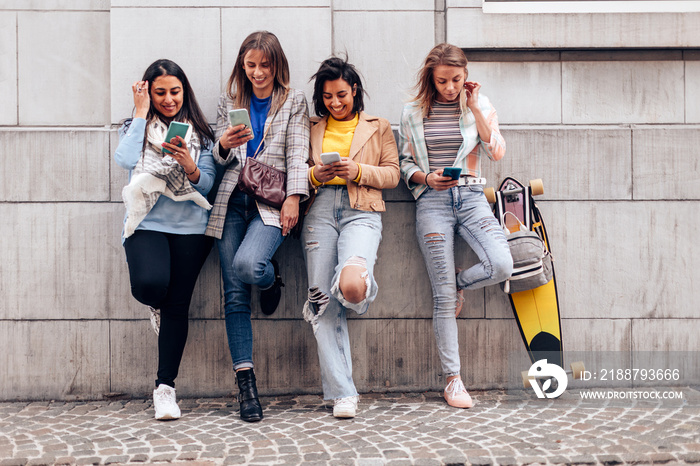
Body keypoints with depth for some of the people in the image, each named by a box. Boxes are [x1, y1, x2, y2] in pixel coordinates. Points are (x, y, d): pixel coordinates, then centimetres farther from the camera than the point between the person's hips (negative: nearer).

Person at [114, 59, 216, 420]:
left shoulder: (199, 132, 12)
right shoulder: (135, 128, 11)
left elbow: (206, 183, 3)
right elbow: (125, 160, -12)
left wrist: (188, 165, -18)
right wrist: (142, 113, -5)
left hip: (190, 227, 1)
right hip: (147, 224, -1)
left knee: (178, 305, -2)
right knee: (150, 284, -27)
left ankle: (165, 387, 8)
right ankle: (158, 307, 13)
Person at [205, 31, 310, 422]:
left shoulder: (294, 101, 12)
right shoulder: (230, 101, 19)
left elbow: (298, 152, 3)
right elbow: (220, 157, 16)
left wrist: (294, 197, -11)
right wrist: (225, 145, -8)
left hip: (271, 201, -3)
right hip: (232, 200, 3)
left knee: (247, 264, -30)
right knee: (235, 294, -4)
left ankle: (272, 277, 8)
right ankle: (246, 383, 1)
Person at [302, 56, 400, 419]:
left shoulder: (379, 128, 20)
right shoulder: (312, 130, 24)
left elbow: (392, 174, 10)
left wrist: (358, 171, -6)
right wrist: (315, 174, -3)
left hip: (362, 211, -2)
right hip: (320, 209, 2)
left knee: (351, 285, -30)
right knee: (323, 302, -7)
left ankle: (358, 285, 11)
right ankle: (342, 393, -3)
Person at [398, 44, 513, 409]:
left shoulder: (480, 105, 10)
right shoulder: (413, 113, 9)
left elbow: (497, 152, -2)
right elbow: (404, 163, 11)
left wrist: (475, 108, -5)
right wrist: (426, 178, -9)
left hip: (470, 196, 1)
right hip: (432, 201, -1)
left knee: (501, 265, -24)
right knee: (443, 296, -5)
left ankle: (457, 285, 12)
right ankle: (453, 379, 3)